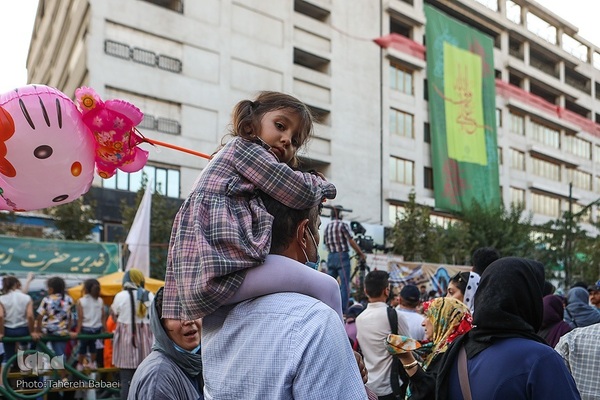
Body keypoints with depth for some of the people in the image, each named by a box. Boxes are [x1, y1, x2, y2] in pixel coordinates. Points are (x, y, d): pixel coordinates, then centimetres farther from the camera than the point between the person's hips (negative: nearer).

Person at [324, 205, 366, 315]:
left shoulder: (327, 227, 12)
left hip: (330, 256, 7)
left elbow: (326, 244, 13)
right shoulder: (342, 225, -8)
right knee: (345, 285, -5)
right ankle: (343, 311, -9)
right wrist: (361, 254, -2)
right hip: (342, 256, -7)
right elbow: (351, 242, -9)